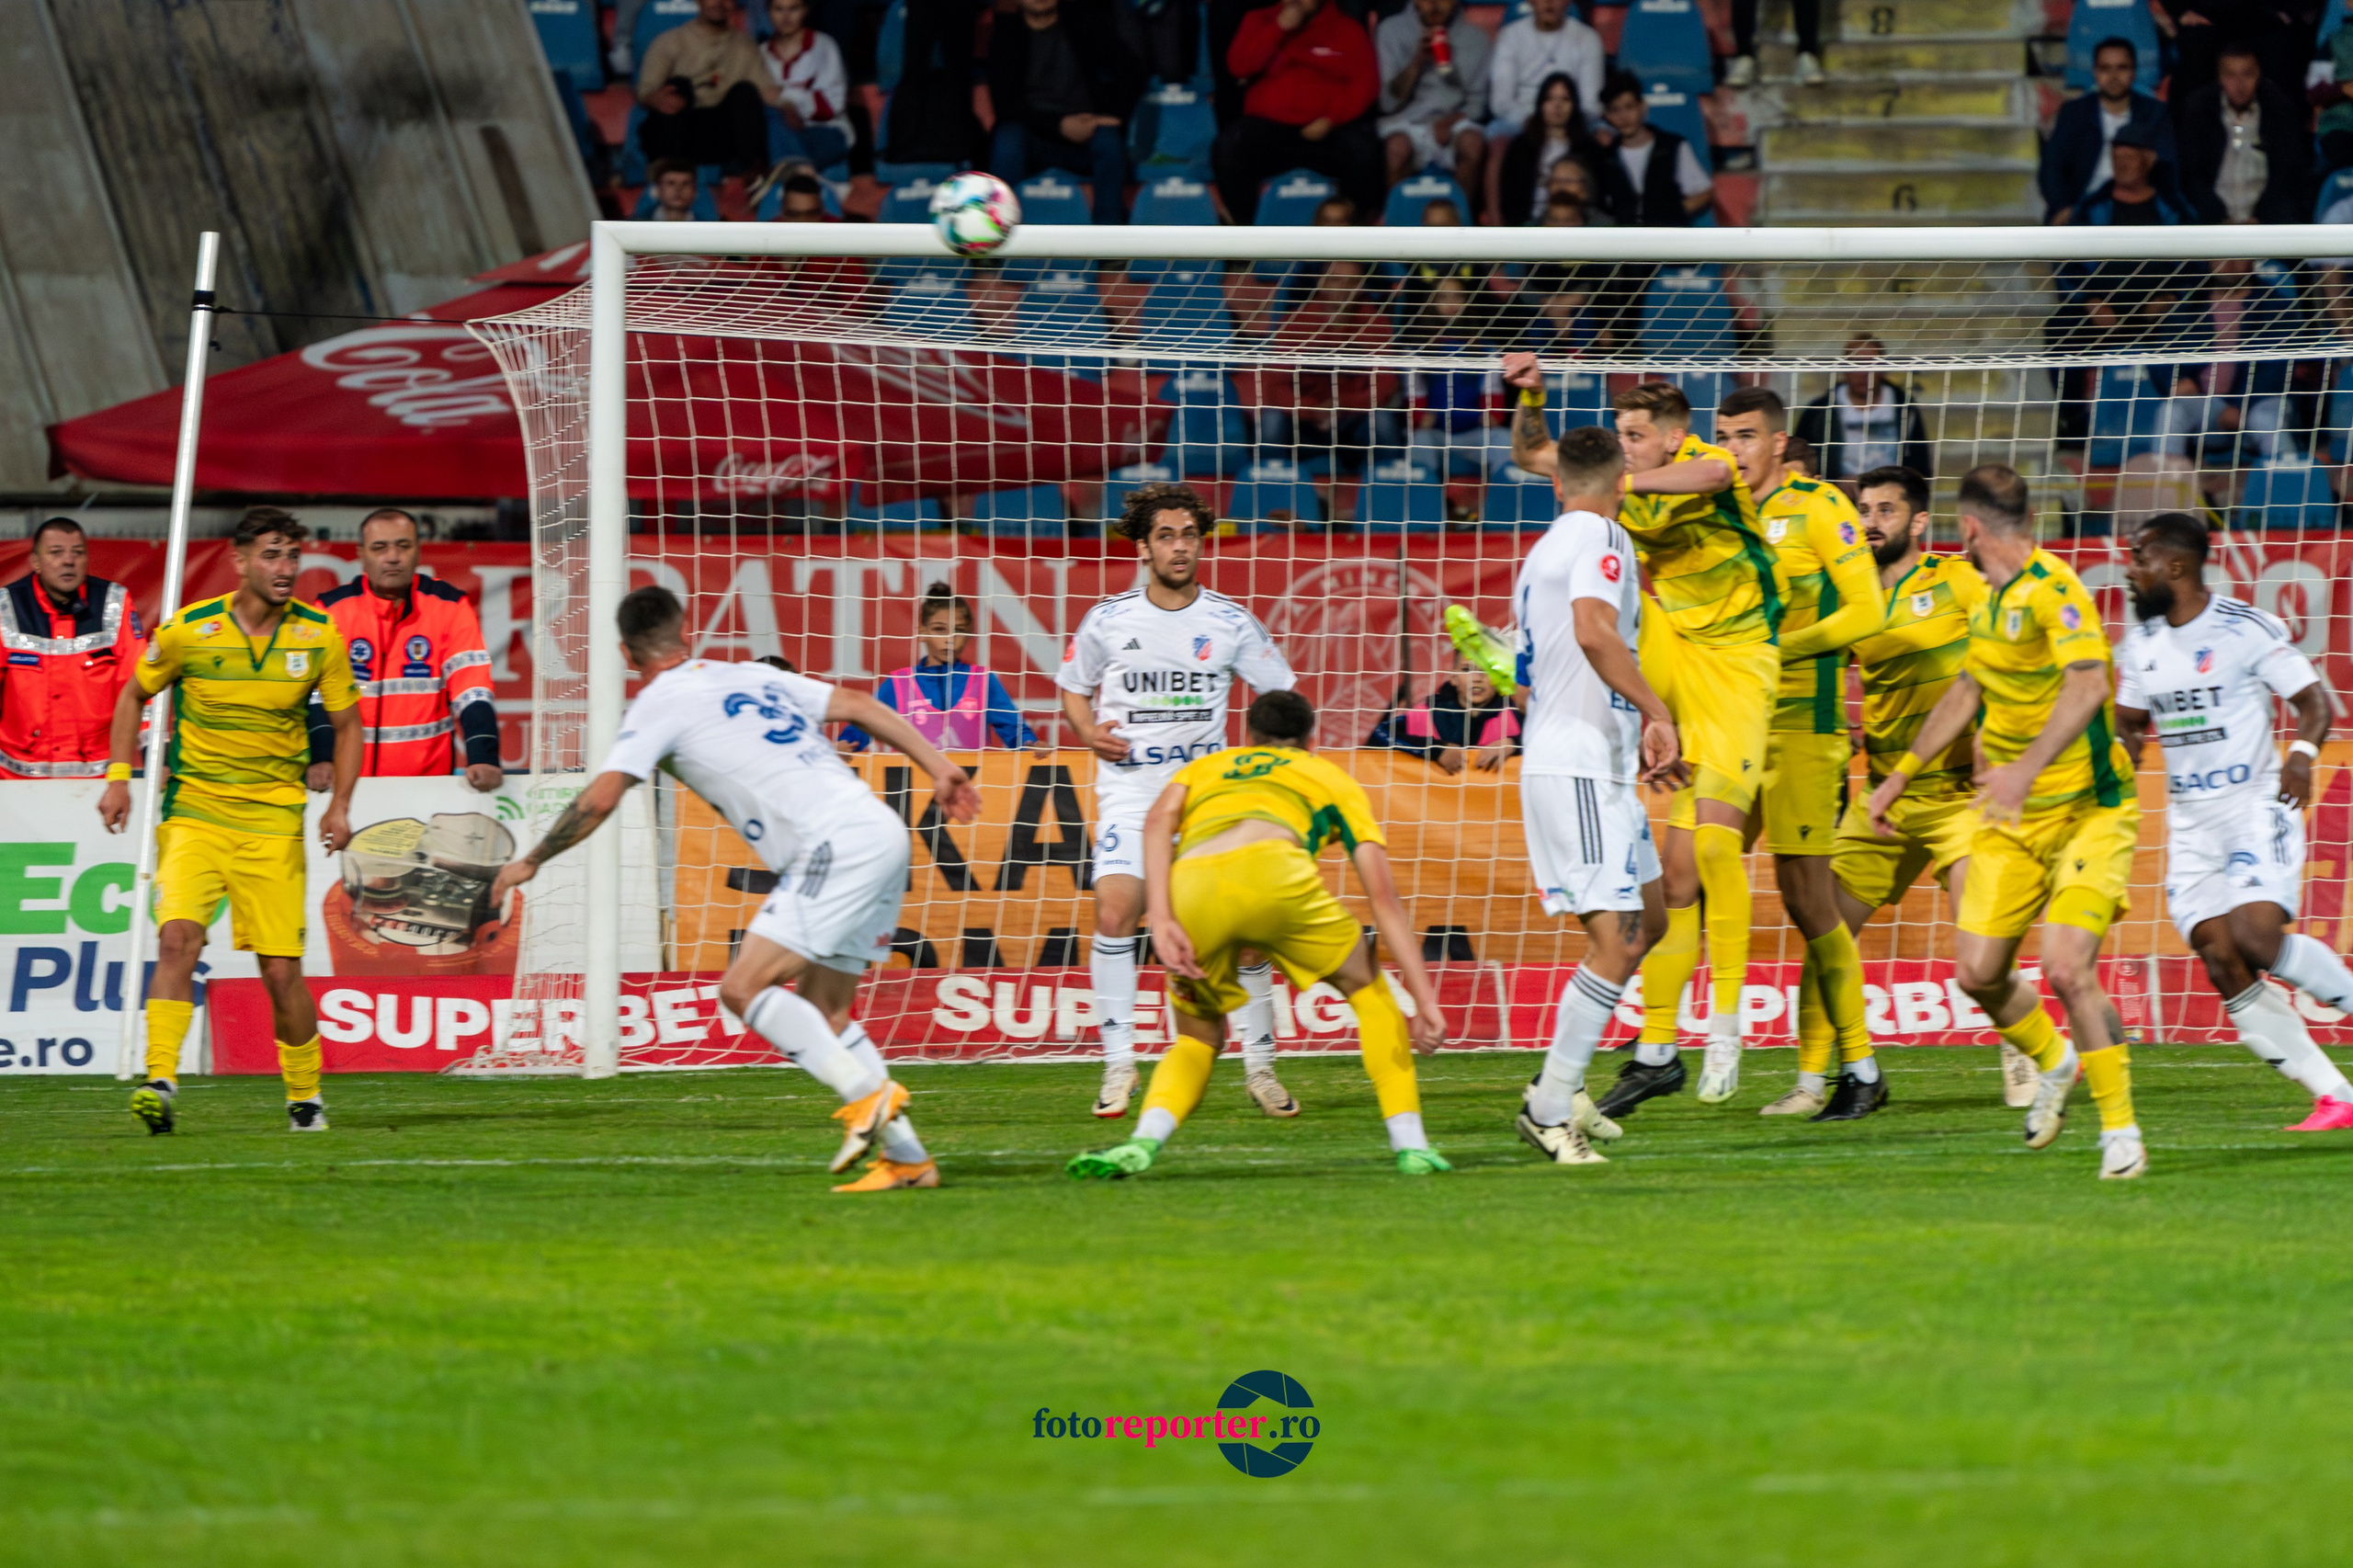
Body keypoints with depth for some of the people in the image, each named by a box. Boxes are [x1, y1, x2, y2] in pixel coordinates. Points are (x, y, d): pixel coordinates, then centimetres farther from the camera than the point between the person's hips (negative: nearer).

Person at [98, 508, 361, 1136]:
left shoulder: (319, 636, -2)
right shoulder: (189, 630, -6)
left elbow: (347, 723, 11)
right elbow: (134, 694, 10)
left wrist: (340, 804, -2)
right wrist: (118, 776, 0)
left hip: (273, 819, 1)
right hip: (192, 811, -1)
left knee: (281, 969, -1)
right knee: (177, 938, -21)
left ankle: (305, 1096, 18)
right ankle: (160, 1083, -25)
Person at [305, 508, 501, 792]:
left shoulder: (450, 606, 4)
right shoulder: (333, 609, 3)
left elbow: (472, 691, -2)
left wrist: (483, 759, -17)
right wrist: (321, 758, -18)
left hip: (430, 778, 0)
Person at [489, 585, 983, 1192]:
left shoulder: (659, 704, 2)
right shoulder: (752, 676, 23)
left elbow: (599, 800, -5)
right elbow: (859, 705, 19)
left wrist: (531, 861, 8)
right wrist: (938, 767, 19)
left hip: (836, 846, -8)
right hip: (883, 834, 8)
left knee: (744, 987, -11)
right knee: (821, 1014, 14)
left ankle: (869, 1097, -20)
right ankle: (906, 1157, 9)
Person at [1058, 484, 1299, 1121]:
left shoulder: (1229, 623, 3)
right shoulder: (1108, 621, 3)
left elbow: (1281, 696, 12)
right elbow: (1073, 691, 17)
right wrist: (1089, 731, -3)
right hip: (1129, 788, -1)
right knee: (1114, 912, -19)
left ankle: (1259, 1065, 9)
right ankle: (1119, 1063, -10)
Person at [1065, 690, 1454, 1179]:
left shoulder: (1204, 767, 39)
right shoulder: (1333, 779, 34)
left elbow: (1160, 820, 14)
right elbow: (1383, 896, 24)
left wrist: (1162, 921, 3)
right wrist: (1425, 1000, 20)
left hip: (1190, 885, 2)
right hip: (1271, 868, -2)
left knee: (1198, 1039, 23)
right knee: (1367, 988, 24)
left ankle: (1144, 1141, -5)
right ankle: (1410, 1146, 16)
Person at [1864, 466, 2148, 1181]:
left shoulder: (2055, 591, -17)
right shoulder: (1990, 600, 11)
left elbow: (2088, 686, -32)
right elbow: (1965, 692, 25)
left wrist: (2030, 766, -44)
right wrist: (1901, 775, 28)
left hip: (2087, 810, -8)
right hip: (2012, 821, 8)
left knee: (2068, 967, -20)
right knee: (1977, 971, 0)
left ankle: (2121, 1130, -7)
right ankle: (2052, 1062, 30)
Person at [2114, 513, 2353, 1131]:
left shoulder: (2246, 628, -9)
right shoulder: (2140, 645, 9)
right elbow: (2130, 722, 22)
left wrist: (2302, 753, -25)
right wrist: (2123, 750, 0)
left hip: (2256, 806, -6)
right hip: (2190, 822, 6)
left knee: (2256, 936, -26)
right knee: (2224, 967, -6)